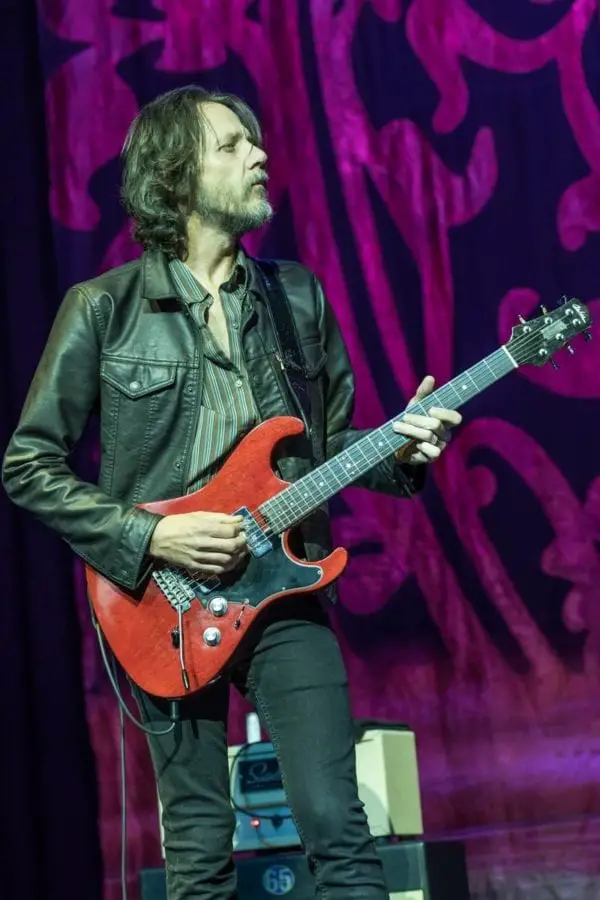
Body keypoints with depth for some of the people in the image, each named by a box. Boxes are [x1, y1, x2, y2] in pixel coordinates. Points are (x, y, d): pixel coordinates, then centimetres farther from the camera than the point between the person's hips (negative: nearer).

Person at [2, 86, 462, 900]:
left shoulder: (297, 295, 10)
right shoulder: (105, 308, -1)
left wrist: (398, 447, -4)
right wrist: (147, 536, -11)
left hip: (283, 589, 2)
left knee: (338, 830, -6)